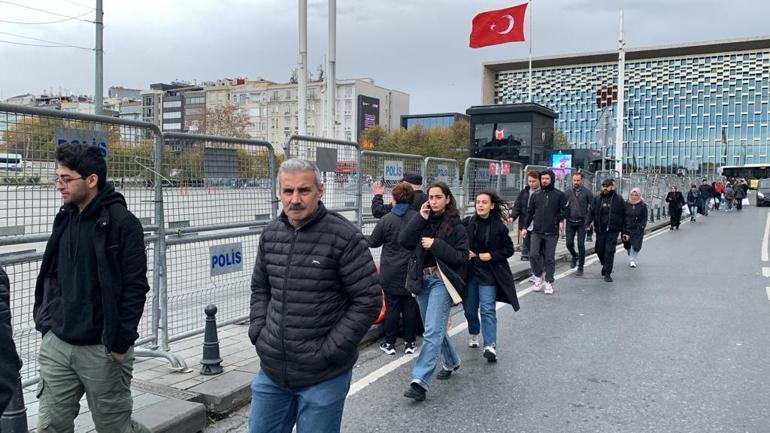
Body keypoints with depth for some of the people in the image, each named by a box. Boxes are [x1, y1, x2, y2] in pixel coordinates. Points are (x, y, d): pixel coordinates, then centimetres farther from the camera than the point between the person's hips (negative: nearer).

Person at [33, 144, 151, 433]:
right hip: (56, 344, 6)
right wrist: (45, 321, 9)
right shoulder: (64, 219, 8)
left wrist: (120, 342, -15)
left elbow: (135, 288, -15)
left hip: (102, 349, -6)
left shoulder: (122, 223, -13)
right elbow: (50, 275, 17)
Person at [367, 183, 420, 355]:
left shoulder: (387, 219, -11)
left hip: (391, 273, -2)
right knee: (410, 306, 10)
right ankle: (409, 342, 17)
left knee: (392, 306, 6)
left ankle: (389, 343, 14)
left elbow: (373, 242, 0)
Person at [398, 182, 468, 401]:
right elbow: (403, 240, -4)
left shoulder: (455, 226, -4)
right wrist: (420, 218, -10)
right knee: (435, 328, 18)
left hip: (441, 280, -6)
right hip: (422, 279, 6)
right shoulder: (423, 221, 9)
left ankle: (420, 380, -16)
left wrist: (436, 244, -17)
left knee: (432, 331, -13)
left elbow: (462, 256, -9)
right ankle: (451, 362, 40)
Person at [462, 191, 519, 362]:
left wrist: (491, 255, -11)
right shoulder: (467, 223, -4)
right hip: (469, 272, 2)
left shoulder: (499, 226, -6)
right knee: (469, 308, 13)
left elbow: (509, 249, 1)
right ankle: (474, 334, 39)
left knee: (487, 309, -10)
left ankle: (490, 346, -10)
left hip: (489, 274, -2)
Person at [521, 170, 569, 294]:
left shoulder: (559, 195, 3)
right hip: (536, 231, 2)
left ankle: (549, 282, 13)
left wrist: (558, 219, -12)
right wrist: (525, 227, 13)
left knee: (549, 258, 2)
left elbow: (566, 210, 1)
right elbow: (530, 212, 17)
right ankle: (539, 277, 13)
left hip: (551, 232, -2)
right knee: (534, 254, -9)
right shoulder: (536, 195, 13)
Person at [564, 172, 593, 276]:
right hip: (570, 222, 2)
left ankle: (580, 267, 9)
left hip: (581, 223, -2)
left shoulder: (587, 193, -3)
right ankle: (574, 256, 32)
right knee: (569, 243, 0)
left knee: (581, 245, -1)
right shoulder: (568, 192, 5)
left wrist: (588, 219, -7)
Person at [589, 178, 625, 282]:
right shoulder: (597, 199, 8)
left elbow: (623, 215, 5)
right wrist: (590, 221, -11)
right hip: (600, 230, 3)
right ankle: (605, 265, 36)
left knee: (610, 251, -8)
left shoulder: (618, 199, 2)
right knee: (599, 250, 8)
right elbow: (591, 211, 5)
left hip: (613, 230, -3)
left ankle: (607, 273, -3)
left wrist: (624, 230, 4)